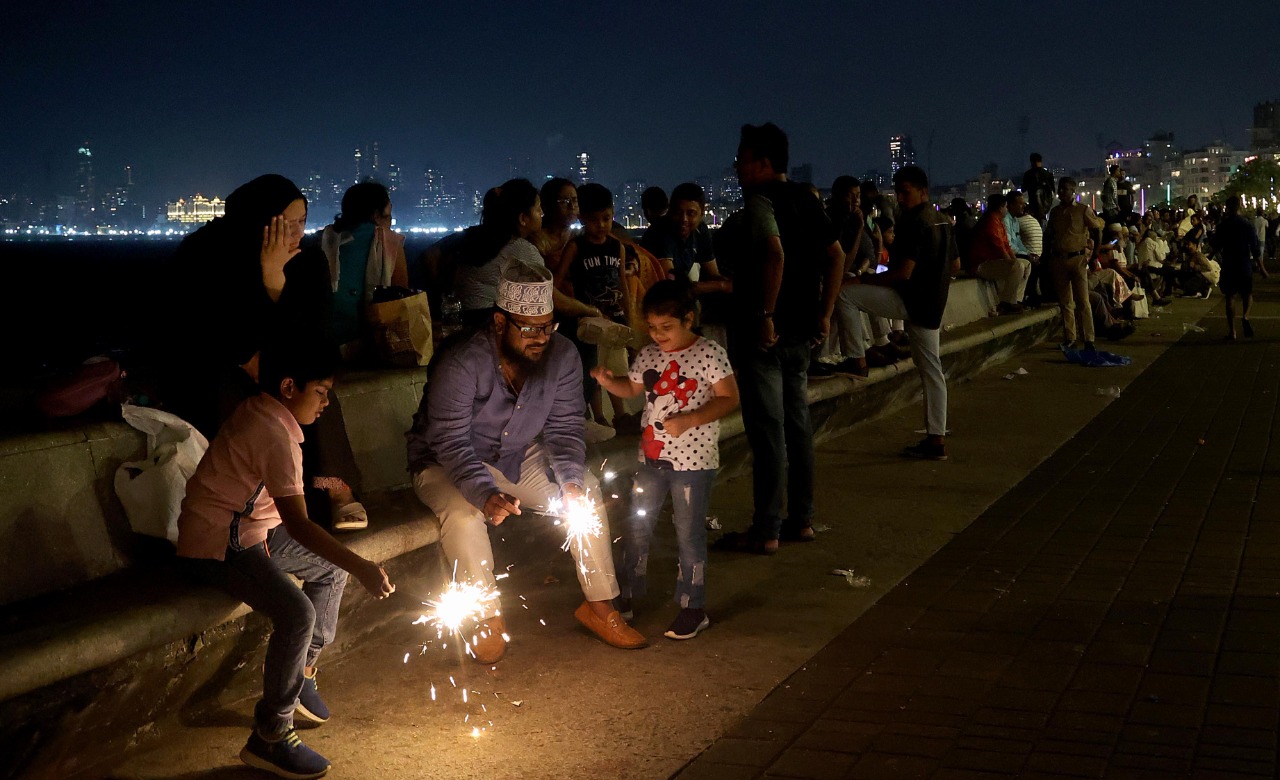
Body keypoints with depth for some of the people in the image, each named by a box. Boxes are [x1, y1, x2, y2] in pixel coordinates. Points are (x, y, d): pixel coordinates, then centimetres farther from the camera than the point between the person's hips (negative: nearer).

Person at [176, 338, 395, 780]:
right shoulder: (274, 435, -24)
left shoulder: (257, 412, 6)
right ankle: (269, 738, -16)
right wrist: (362, 570, -31)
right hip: (216, 548, -11)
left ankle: (300, 674, 24)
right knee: (298, 612, -27)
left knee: (332, 565, 17)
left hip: (247, 530, 11)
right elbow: (298, 525, -29)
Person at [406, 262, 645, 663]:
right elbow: (452, 443, -33)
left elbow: (564, 428, -10)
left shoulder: (562, 355, -14)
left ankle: (599, 605, 1)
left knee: (586, 490, -11)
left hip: (520, 457, 5)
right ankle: (488, 617, -13)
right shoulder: (460, 365, -30)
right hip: (446, 465, -5)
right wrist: (486, 494, -48)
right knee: (464, 513, -34)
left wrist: (570, 478, -29)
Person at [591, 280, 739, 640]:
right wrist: (607, 381, -4)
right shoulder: (648, 355, 3)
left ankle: (693, 609, 15)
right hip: (652, 457, 6)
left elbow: (729, 398, -14)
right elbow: (632, 388, 17)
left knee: (689, 533, 3)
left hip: (694, 461, -5)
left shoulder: (710, 354, -13)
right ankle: (628, 594, 29)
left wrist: (689, 420, -25)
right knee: (637, 526, 13)